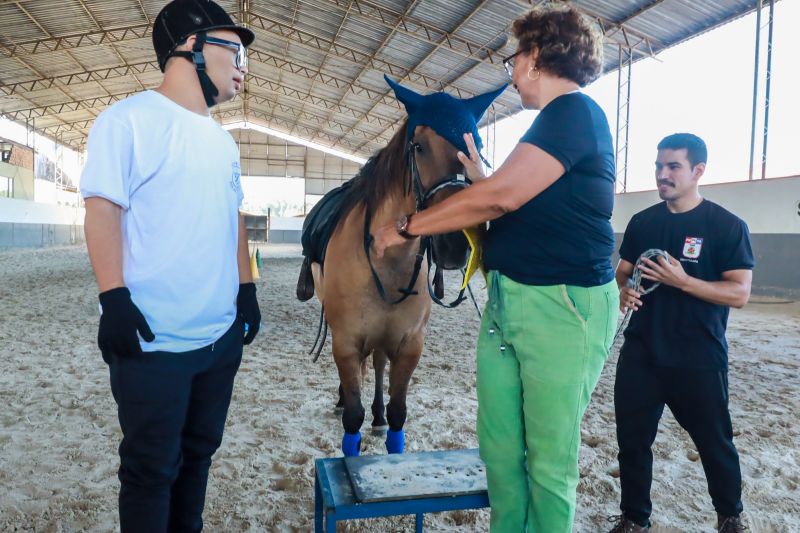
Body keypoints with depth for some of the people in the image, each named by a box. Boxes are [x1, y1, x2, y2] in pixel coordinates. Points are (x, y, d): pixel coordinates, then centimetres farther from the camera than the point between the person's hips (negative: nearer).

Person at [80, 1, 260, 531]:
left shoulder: (224, 140, 14)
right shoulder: (129, 119, -7)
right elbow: (103, 209, -12)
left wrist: (247, 290, 13)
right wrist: (114, 299, -19)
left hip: (223, 335, 7)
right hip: (154, 339, -7)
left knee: (199, 452, 19)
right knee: (152, 467, 7)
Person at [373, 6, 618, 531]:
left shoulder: (575, 112, -11)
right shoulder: (555, 121, 19)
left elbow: (500, 197, -21)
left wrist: (404, 227, -13)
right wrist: (478, 174, 24)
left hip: (563, 307, -9)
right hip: (506, 301, 9)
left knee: (548, 459, 3)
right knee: (498, 445, 14)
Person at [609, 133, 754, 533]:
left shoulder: (726, 226, -7)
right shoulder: (642, 222, 6)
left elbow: (739, 293, -11)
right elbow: (622, 272, 14)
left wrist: (682, 280, -24)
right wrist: (623, 292, -9)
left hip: (699, 359, -3)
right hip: (640, 353, 4)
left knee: (714, 440, 13)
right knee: (632, 438, 8)